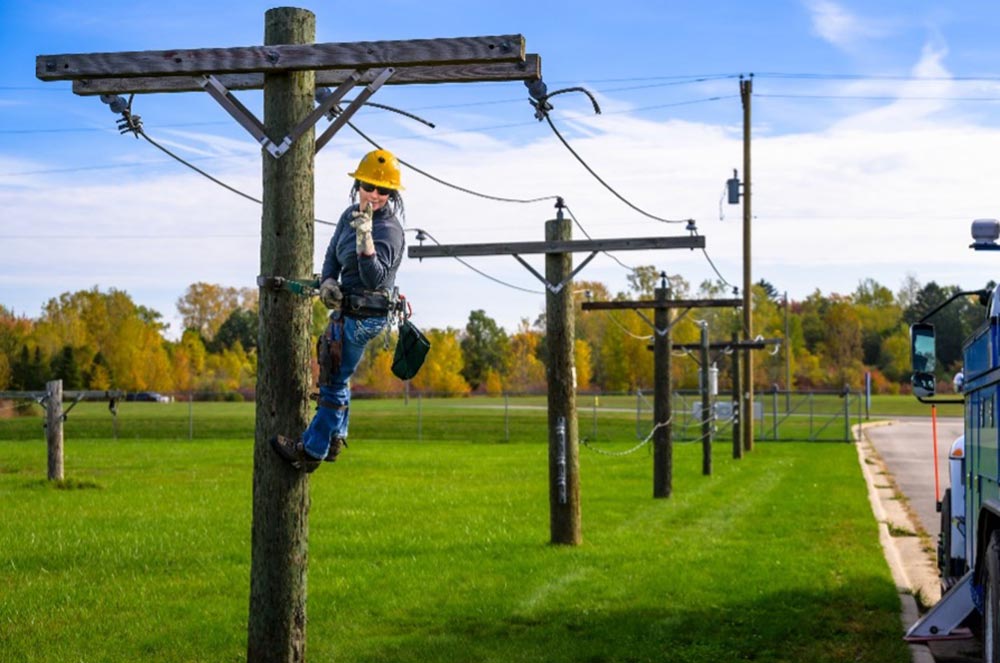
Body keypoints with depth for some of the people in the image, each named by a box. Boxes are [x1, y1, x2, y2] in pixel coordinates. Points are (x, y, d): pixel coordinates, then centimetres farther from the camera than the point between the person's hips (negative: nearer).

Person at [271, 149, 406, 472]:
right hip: (346, 308, 10)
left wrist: (365, 237, -44)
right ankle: (334, 439, 40)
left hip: (365, 315, -10)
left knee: (335, 381, 0)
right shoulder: (350, 215, 3)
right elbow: (332, 258, 10)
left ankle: (311, 450, 12)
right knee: (332, 374, 25)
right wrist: (327, 282, -10)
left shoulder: (389, 230, -22)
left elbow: (374, 277, -32)